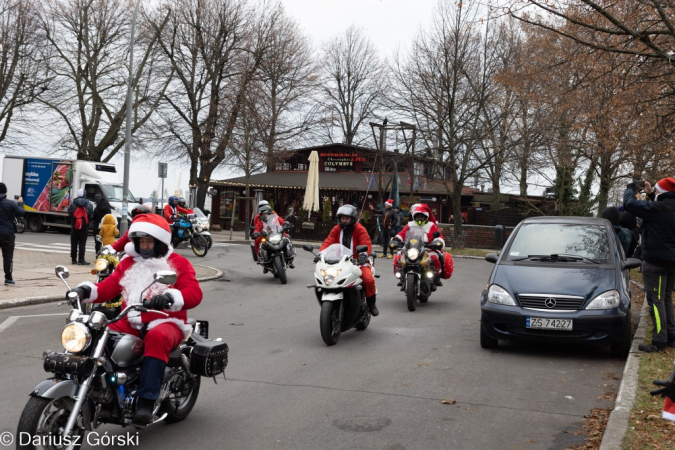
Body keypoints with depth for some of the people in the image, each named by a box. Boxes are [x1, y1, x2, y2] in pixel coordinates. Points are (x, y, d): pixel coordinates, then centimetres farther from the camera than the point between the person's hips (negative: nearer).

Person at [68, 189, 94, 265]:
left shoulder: (73, 204, -1)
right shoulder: (89, 204, -4)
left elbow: (69, 214, -1)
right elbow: (91, 216, -3)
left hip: (74, 226, 1)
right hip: (84, 227, -1)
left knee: (74, 243, 9)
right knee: (82, 244, 0)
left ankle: (74, 259, 13)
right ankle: (81, 260, -4)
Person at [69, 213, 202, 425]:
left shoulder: (178, 263, 4)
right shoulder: (128, 263, 19)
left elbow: (194, 293, -12)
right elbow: (109, 287, 9)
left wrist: (170, 298, -32)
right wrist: (88, 290, -12)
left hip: (165, 322, -5)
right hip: (131, 322, 5)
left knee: (157, 338, -39)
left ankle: (146, 401, -41)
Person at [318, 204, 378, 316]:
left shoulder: (360, 229, -4)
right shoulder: (336, 229, 8)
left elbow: (366, 244, -18)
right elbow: (328, 242, -2)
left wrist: (363, 254, -39)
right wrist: (321, 253, -21)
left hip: (358, 261, -4)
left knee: (369, 279, -28)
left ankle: (371, 303, -1)